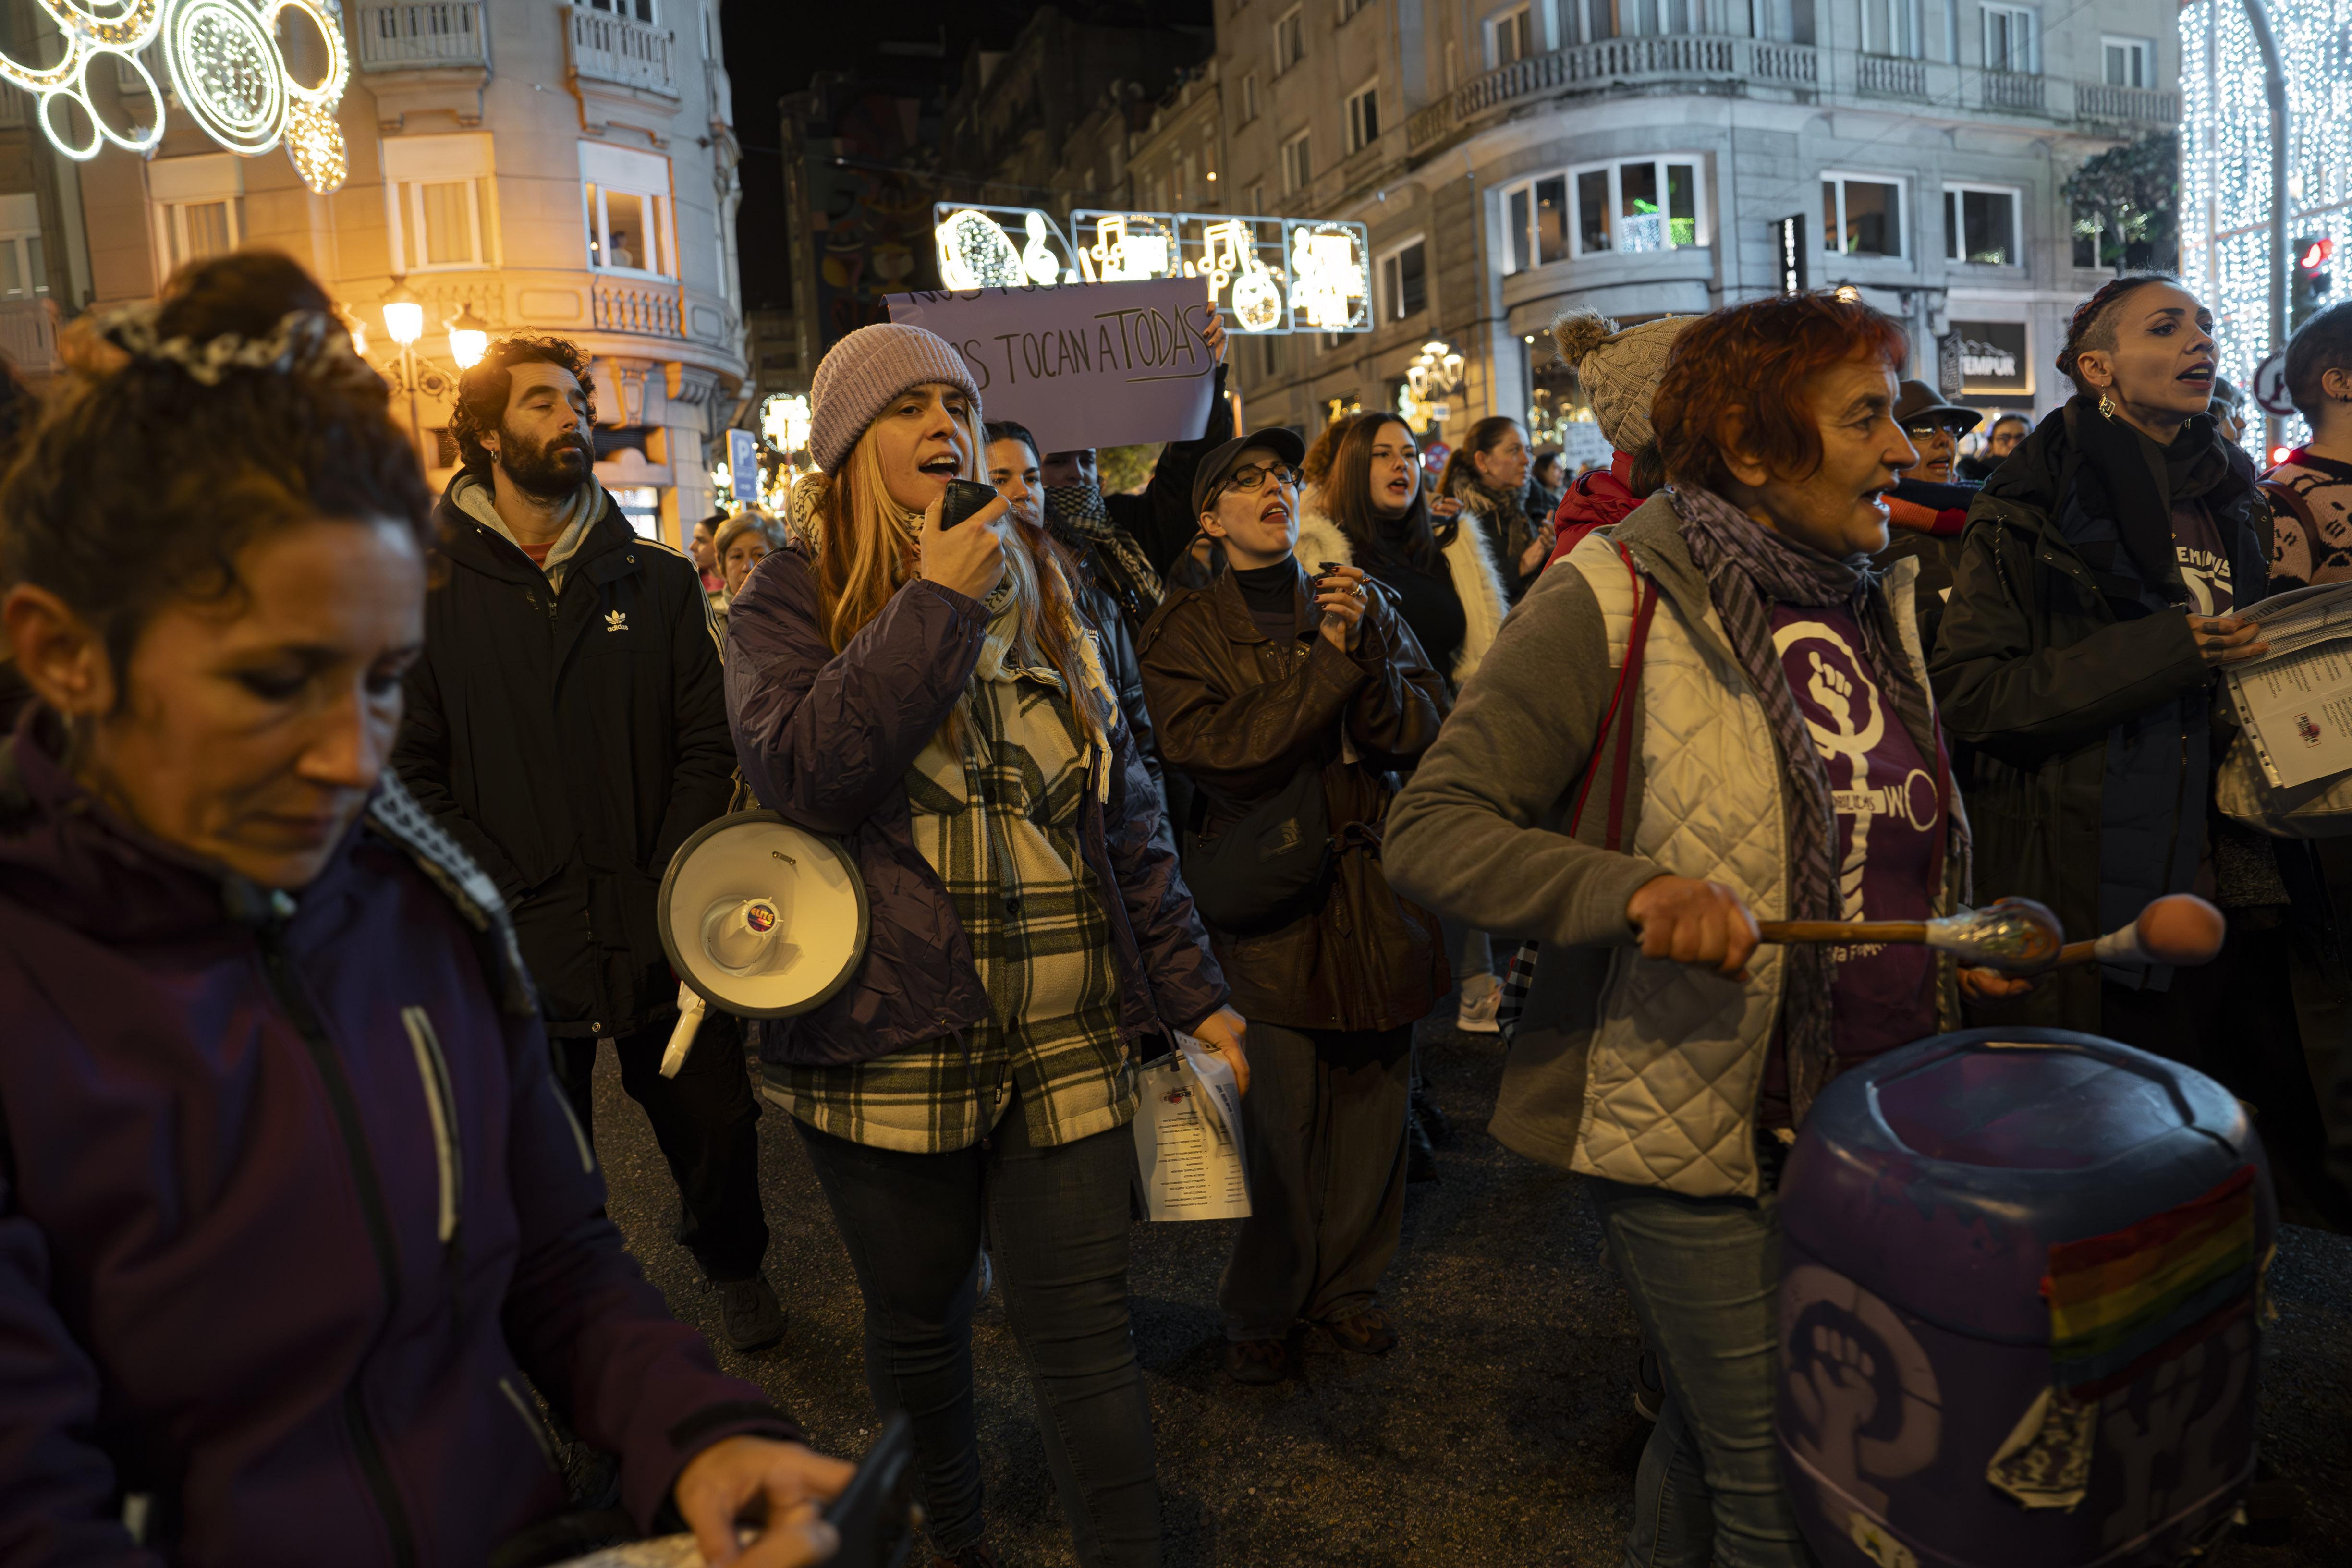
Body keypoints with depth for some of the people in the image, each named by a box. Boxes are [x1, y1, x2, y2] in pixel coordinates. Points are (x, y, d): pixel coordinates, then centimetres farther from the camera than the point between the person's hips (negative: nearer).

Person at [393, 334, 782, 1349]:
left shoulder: (657, 580, 7)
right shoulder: (432, 588, 0)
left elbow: (706, 744, 3)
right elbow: (413, 772, -4)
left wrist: (675, 887, -8)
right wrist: (505, 892, -13)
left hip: (660, 932, 2)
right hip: (519, 947, -1)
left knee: (717, 1122, 12)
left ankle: (733, 1264, 41)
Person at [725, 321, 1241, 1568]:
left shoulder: (1036, 587, 9)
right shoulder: (792, 599, -1)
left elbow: (1124, 804, 10)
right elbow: (797, 770, -20)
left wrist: (1190, 987, 7)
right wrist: (936, 606, -21)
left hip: (1070, 1043, 2)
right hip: (892, 1047, -1)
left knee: (1083, 1333, 5)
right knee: (917, 1320, 17)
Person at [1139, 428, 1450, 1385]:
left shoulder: (1364, 603, 12)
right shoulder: (1184, 629, 1)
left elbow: (1428, 733, 2)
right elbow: (1210, 751, -15)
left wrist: (1365, 654, -14)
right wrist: (1330, 664, -14)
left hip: (1373, 890, 4)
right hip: (1269, 901, -3)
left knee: (1371, 1097, 10)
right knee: (1280, 1114, -1)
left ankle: (1347, 1283, 32)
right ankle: (1260, 1311, 21)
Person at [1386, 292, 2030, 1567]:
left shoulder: (1870, 601, 7)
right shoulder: (1611, 601, -16)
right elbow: (1429, 834, -20)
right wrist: (1639, 891, -32)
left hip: (1867, 1121, 7)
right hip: (1694, 1129, -7)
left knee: (1710, 1439, 24)